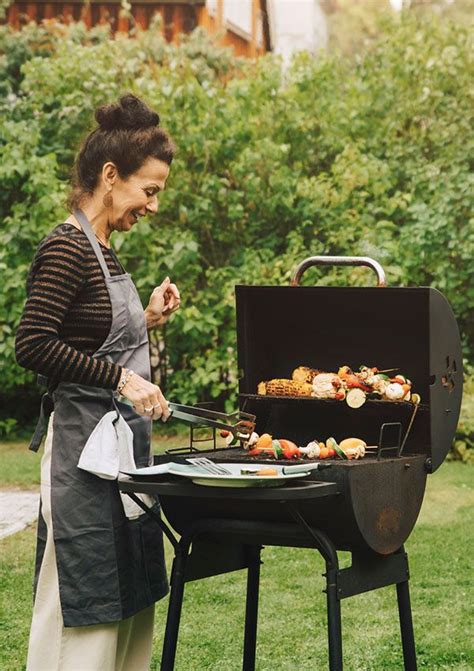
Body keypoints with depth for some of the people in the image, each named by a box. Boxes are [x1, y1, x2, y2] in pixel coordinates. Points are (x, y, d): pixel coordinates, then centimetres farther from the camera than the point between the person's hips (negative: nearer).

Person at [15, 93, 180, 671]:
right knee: (82, 603, -5)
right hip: (83, 438, -10)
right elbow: (33, 346, -22)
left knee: (128, 596, 13)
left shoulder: (103, 250, 15)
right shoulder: (65, 249, -14)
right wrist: (121, 377, -23)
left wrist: (147, 319, 10)